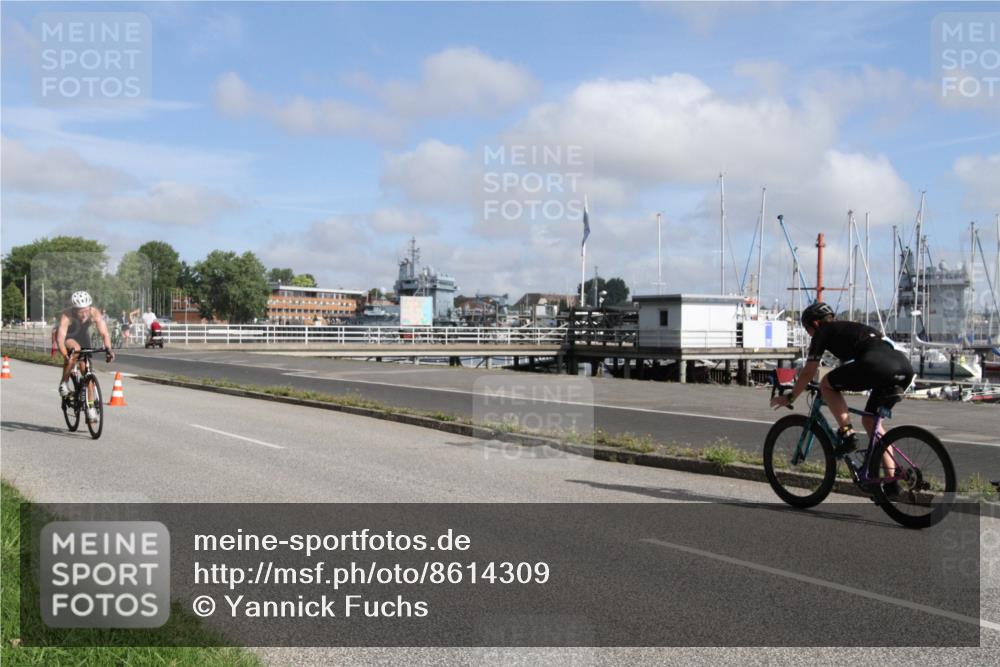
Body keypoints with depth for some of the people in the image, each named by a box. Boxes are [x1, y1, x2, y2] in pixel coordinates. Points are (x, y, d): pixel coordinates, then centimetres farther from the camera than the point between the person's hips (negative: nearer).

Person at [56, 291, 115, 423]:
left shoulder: (94, 313, -28)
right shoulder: (66, 316, -36)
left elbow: (104, 333, -31)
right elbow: (60, 338, -44)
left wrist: (108, 349, -48)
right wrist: (65, 355, -59)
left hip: (83, 338, 3)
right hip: (67, 338, -2)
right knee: (75, 349, -35)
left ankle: (90, 407, 0)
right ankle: (64, 382, -15)